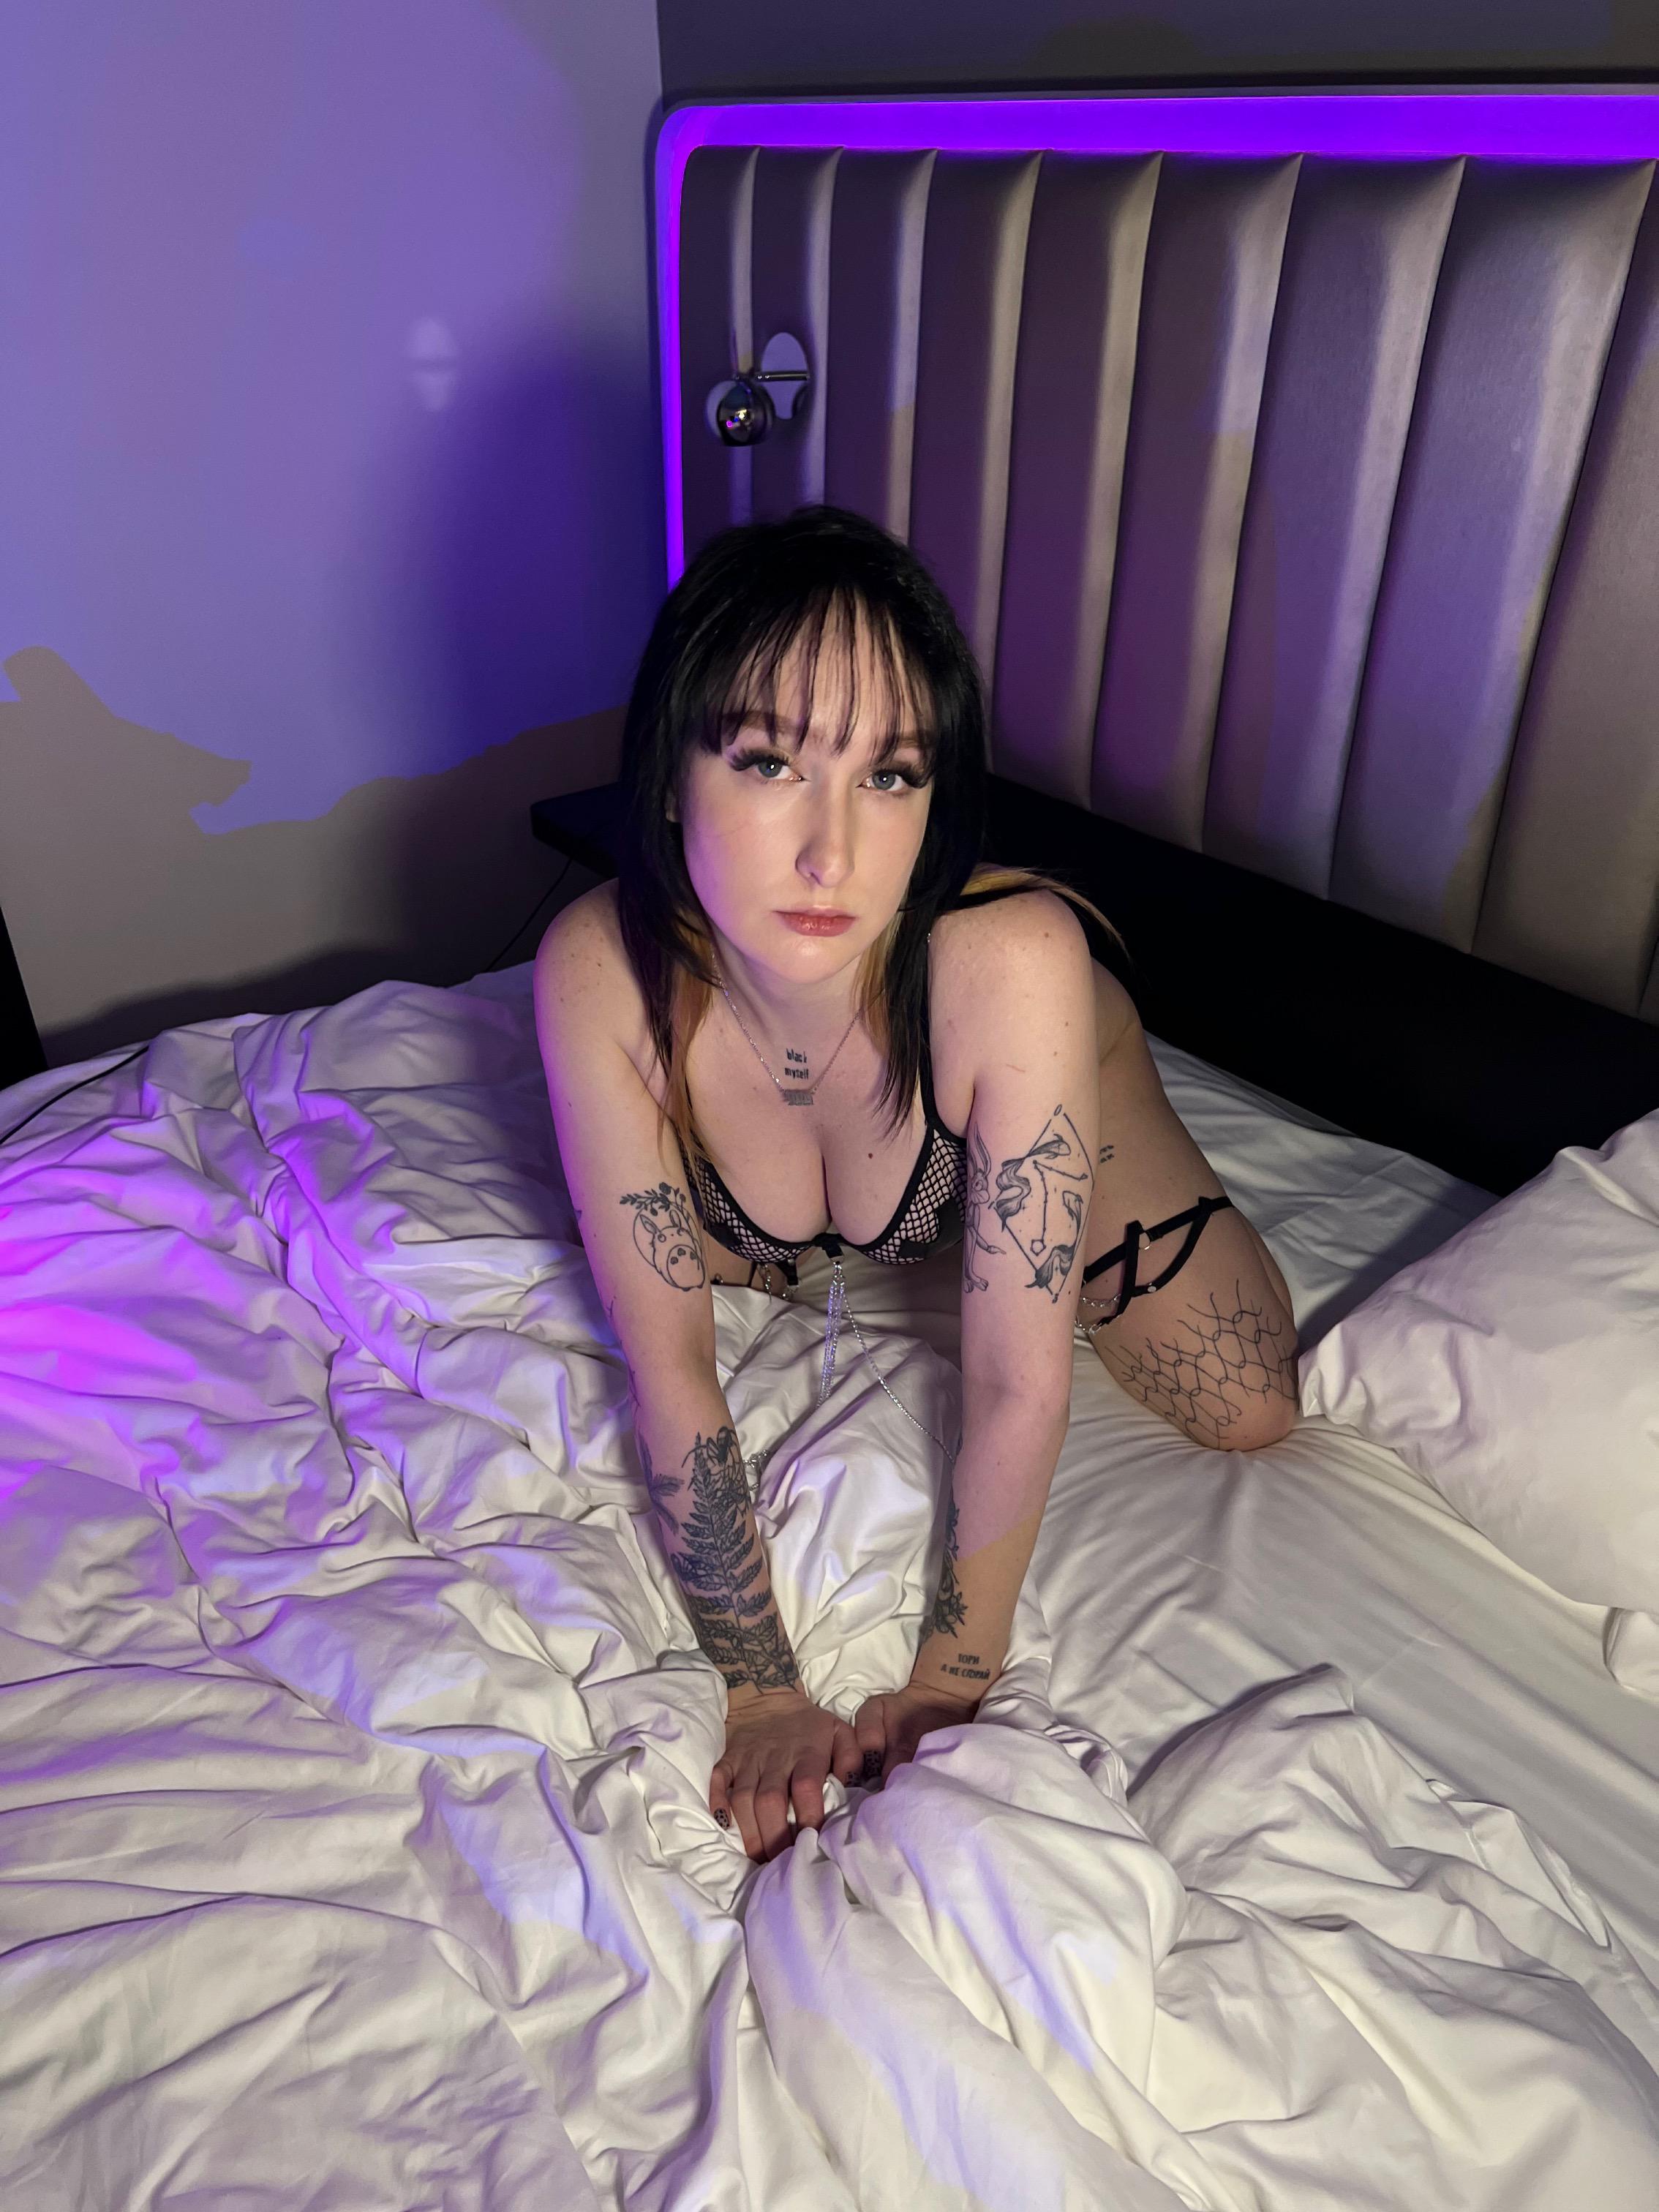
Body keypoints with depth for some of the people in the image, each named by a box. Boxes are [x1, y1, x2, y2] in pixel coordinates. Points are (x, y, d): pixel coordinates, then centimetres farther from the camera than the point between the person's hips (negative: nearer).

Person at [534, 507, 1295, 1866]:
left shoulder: (1014, 961, -46)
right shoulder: (601, 975, -38)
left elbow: (1020, 1390, -36)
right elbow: (670, 1368, -29)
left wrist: (947, 1683, -25)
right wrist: (762, 1693, -24)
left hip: (1057, 1096, -1)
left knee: (1249, 1416, 2)